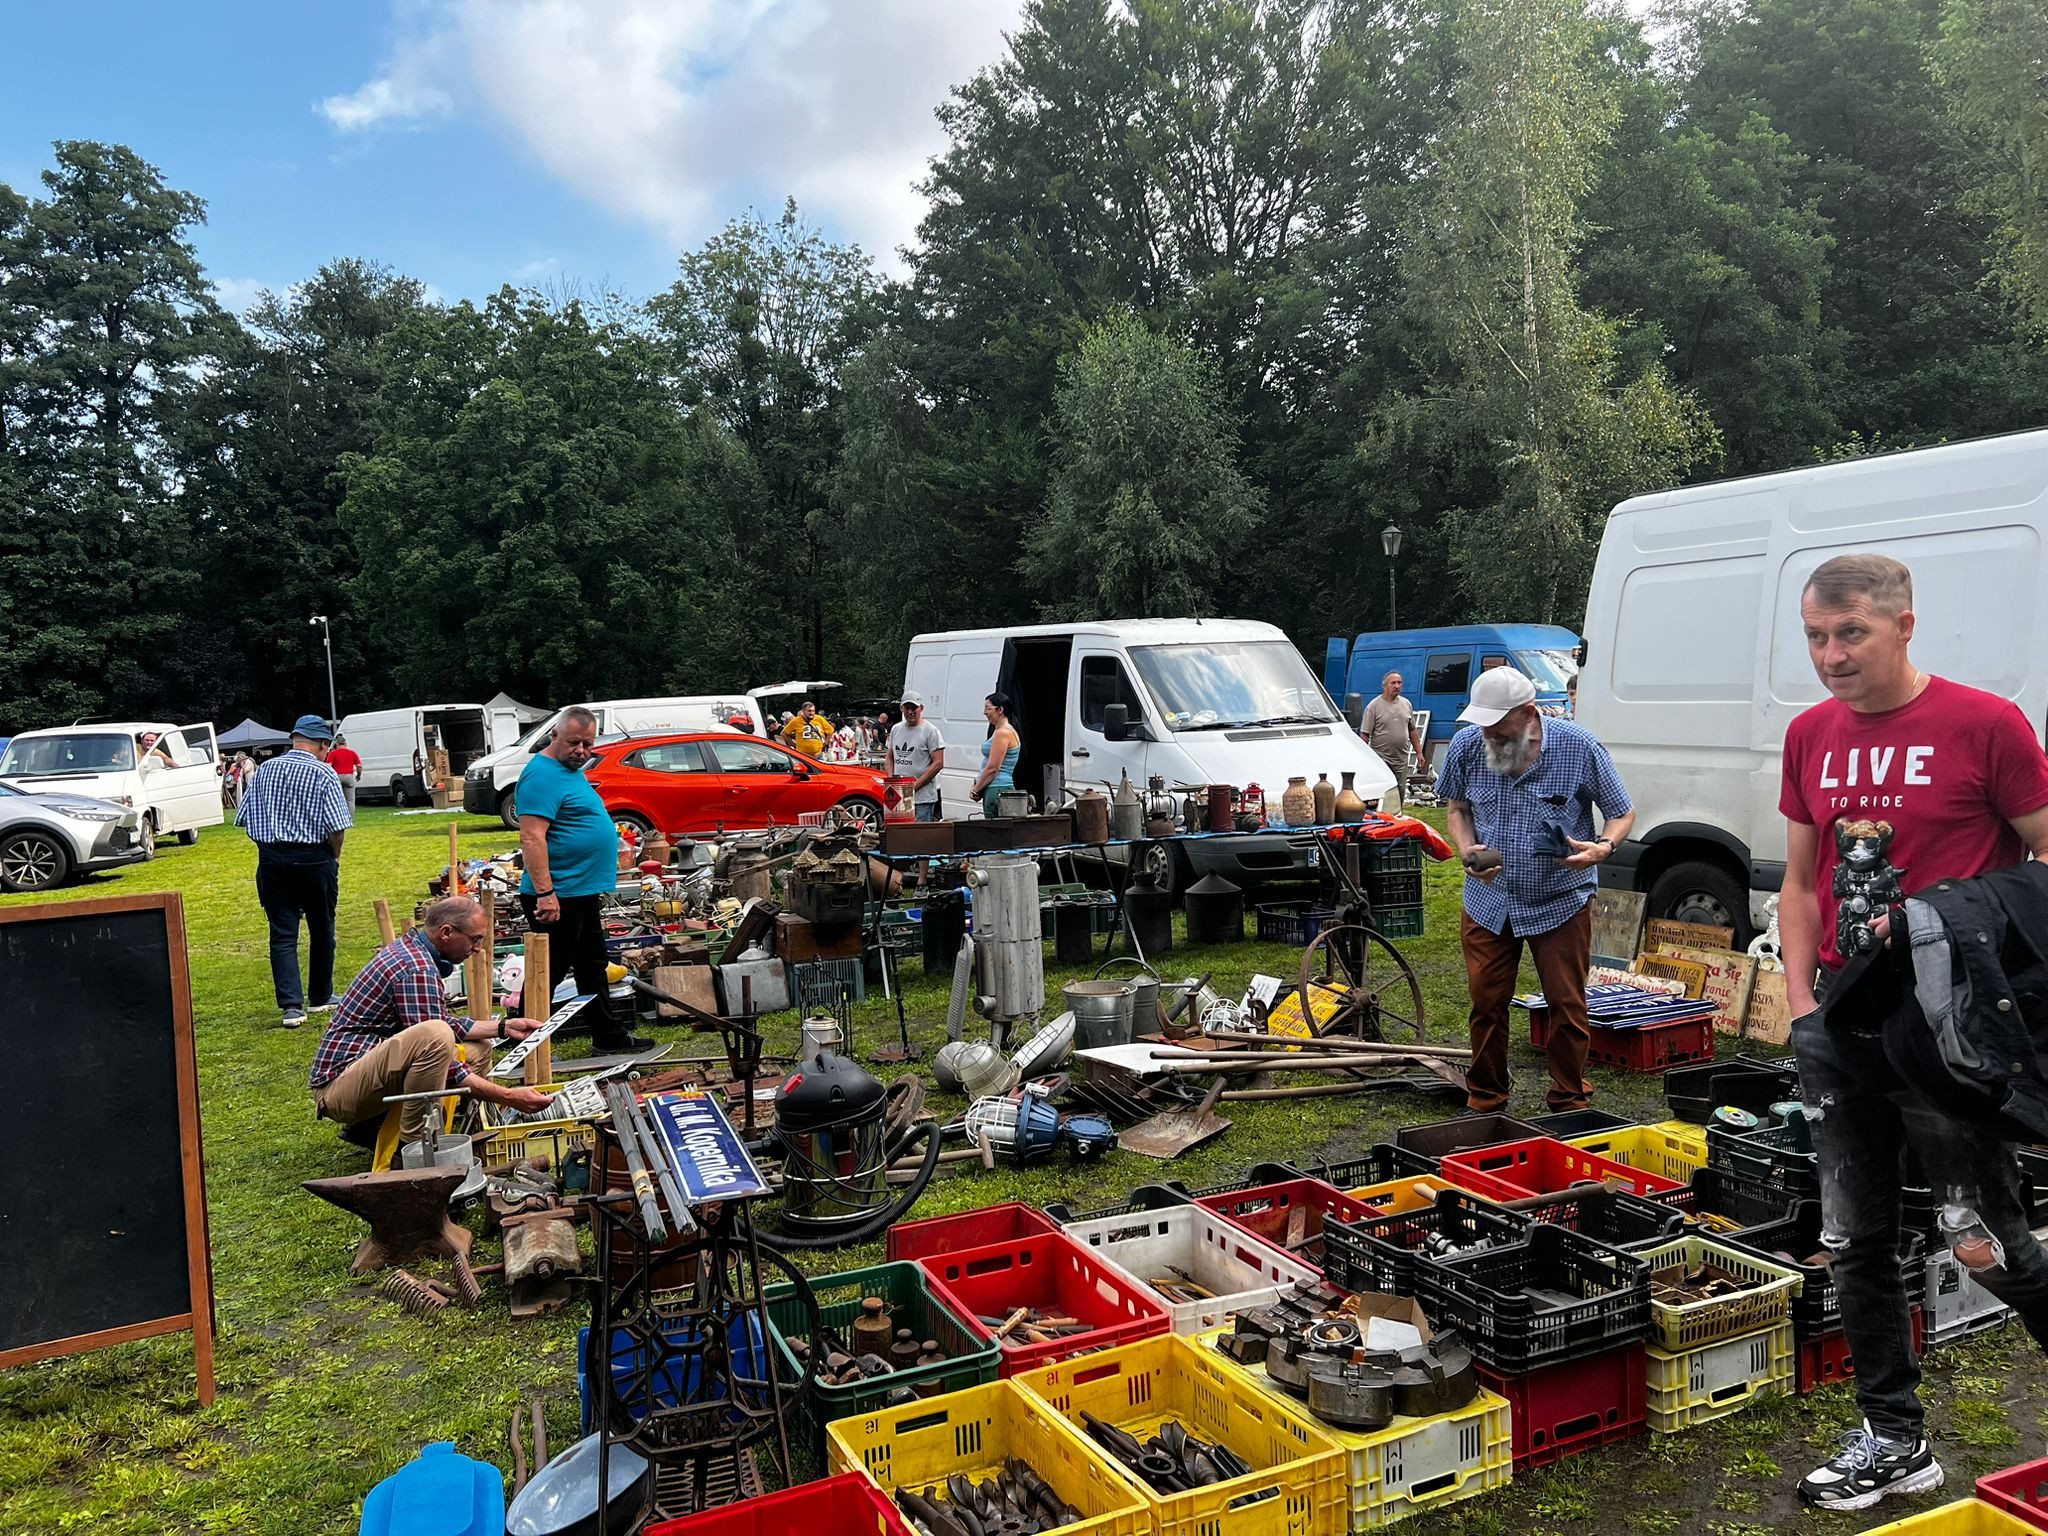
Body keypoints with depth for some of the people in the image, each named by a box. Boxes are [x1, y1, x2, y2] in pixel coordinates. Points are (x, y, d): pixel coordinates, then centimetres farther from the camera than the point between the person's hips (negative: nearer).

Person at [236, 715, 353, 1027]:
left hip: (272, 860, 3)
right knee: (321, 930, 13)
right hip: (314, 859, -3)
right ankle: (321, 998, 26)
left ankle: (291, 1004, -9)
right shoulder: (323, 773, -8)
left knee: (282, 934, 2)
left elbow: (244, 818, 9)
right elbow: (338, 826, -15)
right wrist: (335, 857, 2)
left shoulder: (264, 770, 7)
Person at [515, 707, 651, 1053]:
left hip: (584, 894, 11)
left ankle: (607, 1034, 31)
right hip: (558, 898, -11)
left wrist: (597, 887, 24)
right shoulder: (543, 775, -17)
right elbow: (532, 837, -26)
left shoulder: (572, 771, 15)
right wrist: (545, 893, -30)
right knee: (548, 973, -3)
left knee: (593, 967, 19)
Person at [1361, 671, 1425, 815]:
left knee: (1400, 792, 11)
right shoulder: (1374, 706, -6)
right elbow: (1365, 734, -8)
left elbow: (1412, 731, 19)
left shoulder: (1406, 704, 11)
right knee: (1383, 795, -11)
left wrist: (1419, 752, 14)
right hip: (1381, 758, -5)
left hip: (1401, 760, 5)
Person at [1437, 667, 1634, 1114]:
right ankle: (1484, 1100, 23)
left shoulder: (1579, 748, -14)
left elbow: (1623, 812, -2)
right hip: (1487, 900, 2)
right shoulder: (1467, 746, -7)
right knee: (1486, 1001, 7)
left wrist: (1603, 847, -24)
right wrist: (1466, 850, -9)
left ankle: (1569, 1102, 19)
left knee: (1567, 1005, 3)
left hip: (1561, 901, -2)